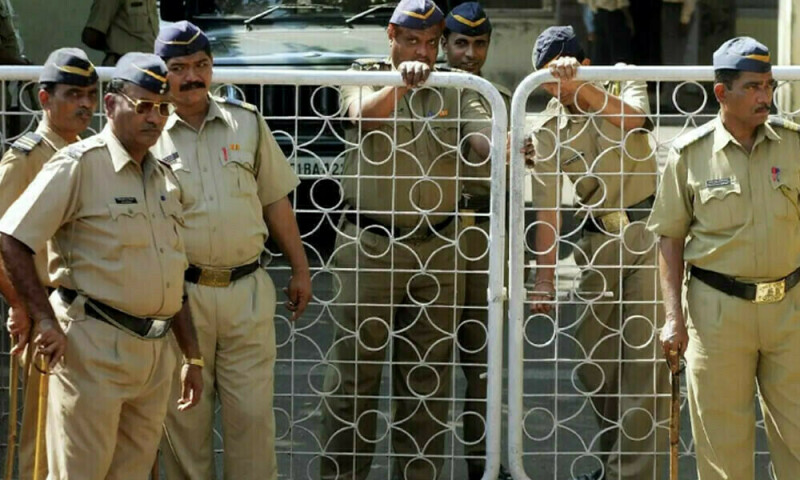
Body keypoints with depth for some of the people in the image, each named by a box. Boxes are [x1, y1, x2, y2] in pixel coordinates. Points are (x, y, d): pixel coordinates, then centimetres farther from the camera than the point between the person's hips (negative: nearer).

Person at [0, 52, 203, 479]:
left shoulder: (163, 178, 17)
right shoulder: (78, 165, -7)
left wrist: (192, 355, 21)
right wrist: (46, 321, -18)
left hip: (155, 350, 7)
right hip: (93, 347, -7)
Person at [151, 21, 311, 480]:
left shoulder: (247, 122, 8)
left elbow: (276, 200, 14)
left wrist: (300, 270, 14)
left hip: (247, 290, 2)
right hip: (180, 292, -2)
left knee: (253, 412, 2)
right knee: (184, 415, 4)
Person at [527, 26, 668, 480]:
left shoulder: (624, 84, -1)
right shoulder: (548, 128, 1)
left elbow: (630, 118, -26)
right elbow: (547, 205, -5)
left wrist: (579, 85, -37)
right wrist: (545, 277, -13)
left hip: (647, 229, -3)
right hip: (597, 239, 3)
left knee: (643, 356, -10)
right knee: (594, 358, 6)